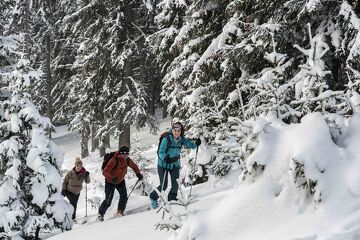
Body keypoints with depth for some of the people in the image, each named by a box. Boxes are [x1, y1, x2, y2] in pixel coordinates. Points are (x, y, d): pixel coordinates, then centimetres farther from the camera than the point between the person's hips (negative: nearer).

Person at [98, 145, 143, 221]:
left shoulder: (127, 160, -12)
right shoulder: (114, 160, -31)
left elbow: (134, 166, 8)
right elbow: (105, 172, -32)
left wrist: (138, 174, -9)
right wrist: (112, 178, -47)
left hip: (120, 181, 6)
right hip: (110, 182, -5)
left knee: (124, 196, -8)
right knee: (108, 200, -5)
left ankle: (120, 212, 13)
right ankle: (100, 214, 14)